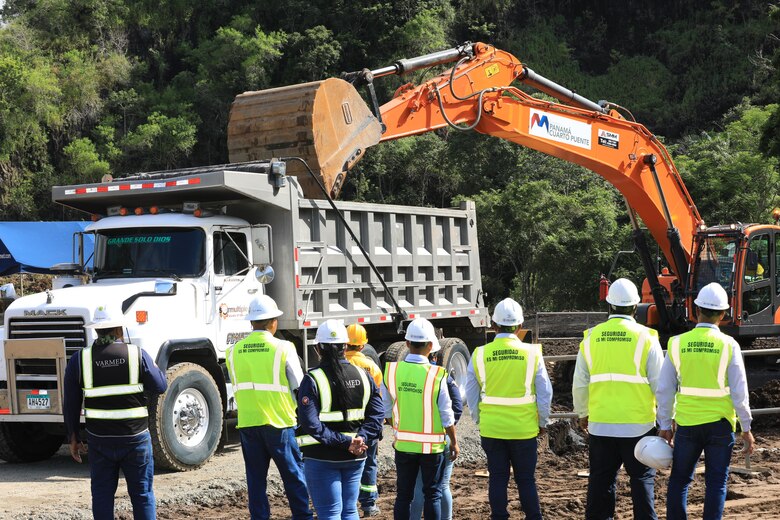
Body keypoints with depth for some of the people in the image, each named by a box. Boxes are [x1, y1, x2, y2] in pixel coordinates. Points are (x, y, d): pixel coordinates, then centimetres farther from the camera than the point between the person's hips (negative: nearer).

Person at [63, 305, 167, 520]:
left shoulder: (79, 360, -2)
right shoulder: (137, 354, -6)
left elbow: (71, 405, 1)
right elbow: (160, 386, -1)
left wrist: (73, 438, 10)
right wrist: (151, 365, 18)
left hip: (99, 440, 1)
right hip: (136, 438, -1)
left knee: (102, 494, 10)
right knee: (142, 494, 8)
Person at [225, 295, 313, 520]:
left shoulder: (234, 351, 4)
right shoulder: (283, 349, -8)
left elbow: (236, 389, 12)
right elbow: (299, 388, -3)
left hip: (247, 423, 3)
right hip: (280, 423, -3)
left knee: (256, 478, 10)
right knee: (294, 476, 7)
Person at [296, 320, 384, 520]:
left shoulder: (312, 380, -10)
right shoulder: (362, 375, 4)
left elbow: (310, 424, -19)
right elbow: (377, 413, -1)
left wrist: (345, 442, -18)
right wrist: (362, 438, -10)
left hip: (322, 458, -4)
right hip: (355, 458, 4)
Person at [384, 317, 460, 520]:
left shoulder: (392, 370, -8)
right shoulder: (436, 375, -17)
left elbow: (387, 410, 3)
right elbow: (447, 416, -10)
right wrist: (454, 442, 5)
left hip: (403, 444, 3)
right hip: (431, 445, -3)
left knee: (403, 495, 11)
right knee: (432, 495, 10)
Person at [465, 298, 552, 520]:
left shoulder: (480, 355, -4)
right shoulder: (531, 353, -7)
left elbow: (471, 395, 4)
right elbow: (545, 392, -2)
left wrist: (479, 420, 17)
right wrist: (541, 422, 11)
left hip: (491, 428, 1)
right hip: (524, 427, -1)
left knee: (497, 478, 10)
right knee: (526, 479, 9)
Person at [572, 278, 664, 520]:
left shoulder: (591, 337, 3)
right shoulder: (645, 337, -6)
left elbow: (579, 385, 8)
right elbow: (660, 382, -5)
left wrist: (583, 414, 23)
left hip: (600, 424, 3)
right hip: (638, 424, -2)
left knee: (601, 480, 11)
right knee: (642, 479, 7)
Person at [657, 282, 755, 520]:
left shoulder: (677, 343, -3)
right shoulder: (728, 345, -7)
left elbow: (665, 390, 0)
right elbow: (739, 391, -6)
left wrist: (665, 425, 9)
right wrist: (746, 428, 3)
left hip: (687, 422, 1)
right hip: (719, 422, -1)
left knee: (679, 480, 12)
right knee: (716, 482, 7)